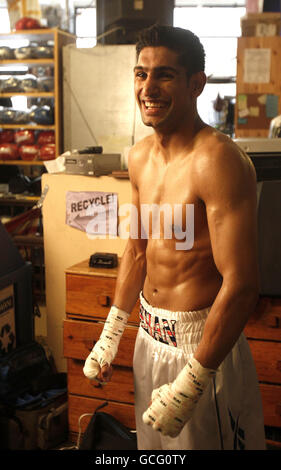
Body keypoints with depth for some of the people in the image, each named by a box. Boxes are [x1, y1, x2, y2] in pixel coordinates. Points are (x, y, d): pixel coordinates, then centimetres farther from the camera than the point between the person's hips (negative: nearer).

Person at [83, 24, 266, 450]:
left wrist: (190, 385, -23)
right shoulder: (141, 156, 3)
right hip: (149, 335, 8)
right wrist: (110, 336, 15)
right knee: (153, 443, 23)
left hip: (201, 340, -7)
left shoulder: (218, 161, -23)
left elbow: (241, 285, -25)